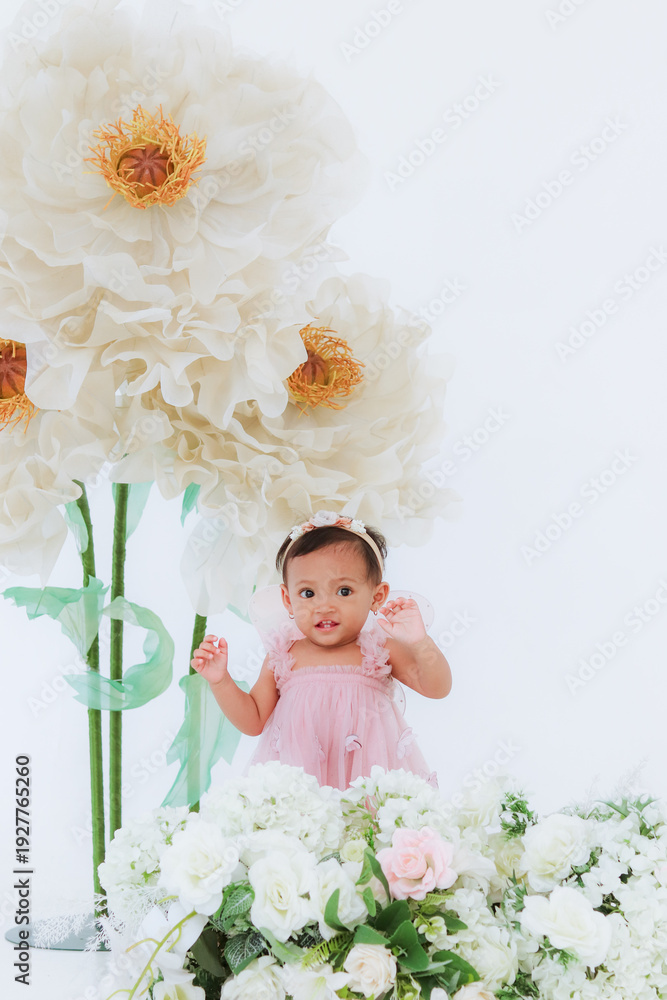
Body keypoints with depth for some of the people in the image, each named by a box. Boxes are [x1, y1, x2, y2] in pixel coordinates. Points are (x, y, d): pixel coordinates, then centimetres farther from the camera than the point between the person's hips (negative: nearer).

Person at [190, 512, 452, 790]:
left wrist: (419, 643, -23)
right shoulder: (283, 655, 8)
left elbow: (437, 688, -7)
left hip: (369, 779, -1)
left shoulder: (380, 649, 2)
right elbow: (253, 721, 16)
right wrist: (220, 681, 2)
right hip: (296, 783, 1)